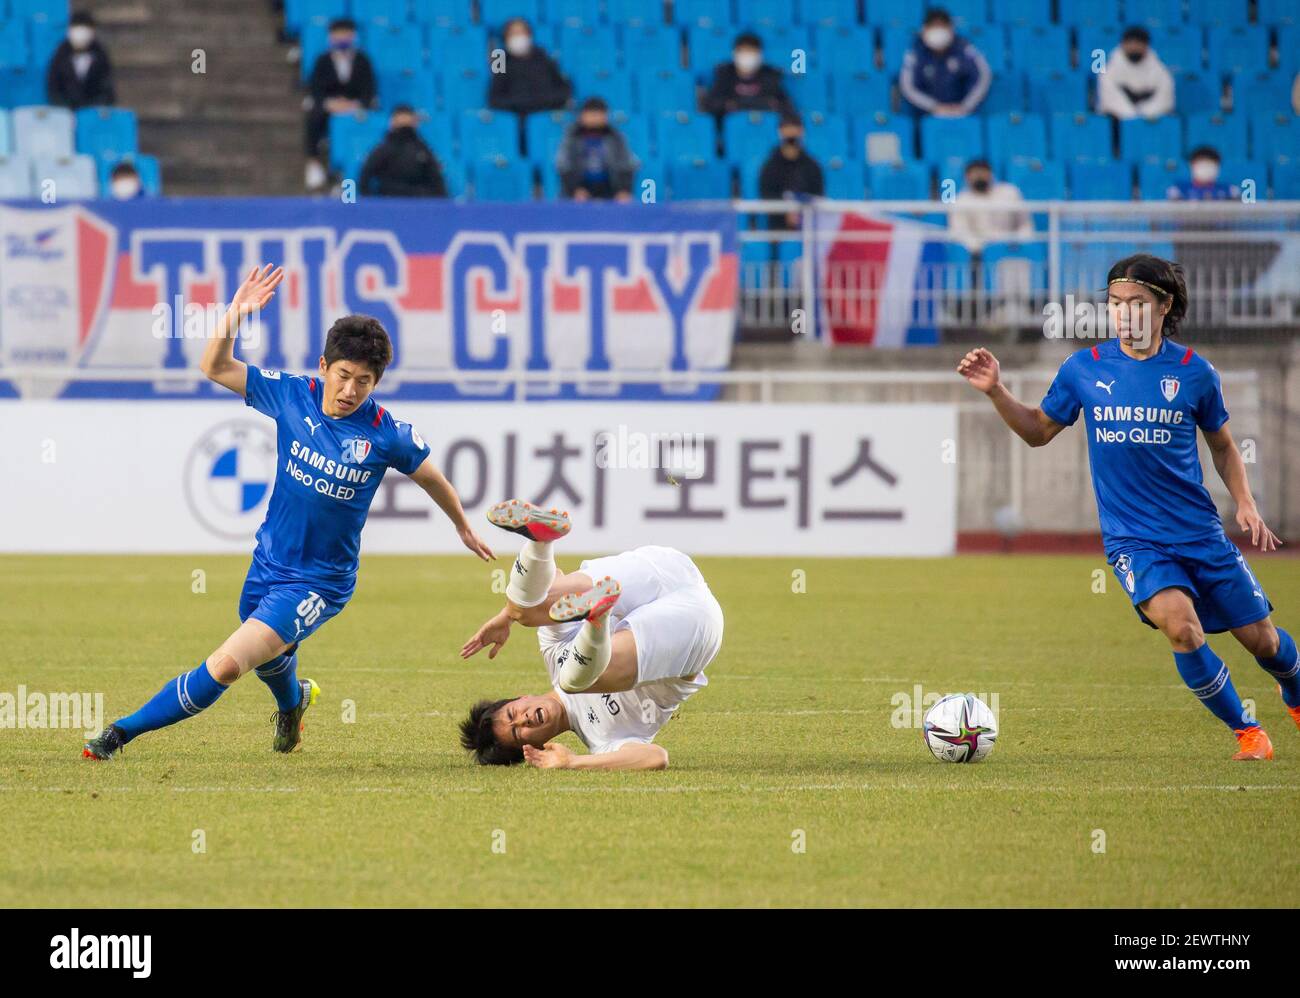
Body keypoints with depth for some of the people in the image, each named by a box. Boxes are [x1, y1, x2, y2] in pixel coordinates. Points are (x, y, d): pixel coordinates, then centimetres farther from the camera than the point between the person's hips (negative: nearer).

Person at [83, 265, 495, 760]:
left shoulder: (387, 434, -16)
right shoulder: (293, 395, -8)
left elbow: (432, 478, 3)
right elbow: (215, 367, -2)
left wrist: (464, 528, 19)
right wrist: (235, 314, -19)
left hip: (319, 584, -4)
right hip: (268, 564, 5)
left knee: (226, 666, -18)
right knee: (271, 662, 27)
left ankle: (124, 731, -7)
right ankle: (293, 701, 63)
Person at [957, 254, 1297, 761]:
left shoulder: (1193, 371, -2)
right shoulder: (1084, 369, -3)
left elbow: (1222, 445, 12)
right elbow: (1039, 430, 10)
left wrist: (1245, 503, 0)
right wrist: (996, 392, -4)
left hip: (1200, 531, 1)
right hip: (1132, 539, -1)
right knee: (1180, 626, -27)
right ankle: (1247, 733, -7)